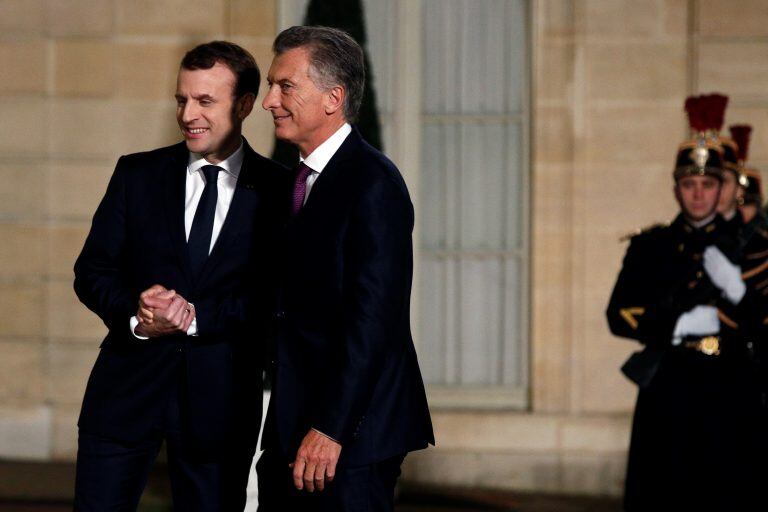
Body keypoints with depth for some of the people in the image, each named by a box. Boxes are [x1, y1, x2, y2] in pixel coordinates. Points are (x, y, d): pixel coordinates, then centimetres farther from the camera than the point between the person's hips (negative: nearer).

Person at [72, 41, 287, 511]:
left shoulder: (277, 190, 0)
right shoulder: (137, 174, 6)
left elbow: (276, 295, -6)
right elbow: (92, 272, 4)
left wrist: (196, 316, -18)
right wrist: (134, 314, -16)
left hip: (221, 396, -1)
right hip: (129, 383, 1)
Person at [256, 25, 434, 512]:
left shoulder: (373, 183, -12)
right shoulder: (299, 181, 15)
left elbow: (372, 319, -19)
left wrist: (330, 429, -22)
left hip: (351, 434, -8)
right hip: (290, 432, 8)